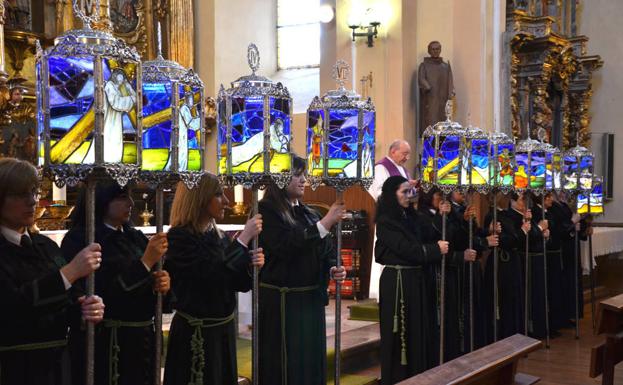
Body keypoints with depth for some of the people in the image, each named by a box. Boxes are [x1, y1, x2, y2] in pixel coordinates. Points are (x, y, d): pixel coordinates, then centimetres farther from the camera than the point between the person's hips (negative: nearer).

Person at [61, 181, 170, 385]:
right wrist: (147, 262, -21)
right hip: (102, 344, -6)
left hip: (142, 338, 6)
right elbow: (103, 294, -20)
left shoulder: (136, 237, 9)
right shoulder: (79, 240, -10)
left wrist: (163, 283, -10)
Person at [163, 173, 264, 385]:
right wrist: (244, 237, -22)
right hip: (195, 333, -7)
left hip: (224, 329, 7)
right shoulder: (179, 237, -15)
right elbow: (213, 274, -27)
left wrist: (250, 265, -10)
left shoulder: (219, 236, 7)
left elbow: (237, 284, 11)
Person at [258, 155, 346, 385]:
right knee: (284, 366, 0)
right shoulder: (266, 211, -9)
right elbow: (287, 246, -23)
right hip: (281, 301, -7)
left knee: (311, 362, 14)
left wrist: (333, 269, -7)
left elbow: (326, 251, 15)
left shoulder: (310, 214, 12)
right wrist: (325, 223, -22)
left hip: (311, 299, 7)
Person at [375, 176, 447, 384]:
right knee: (401, 332, 0)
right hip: (397, 281, -8)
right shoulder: (385, 222, -11)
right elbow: (406, 249, -16)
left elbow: (418, 245, 10)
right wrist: (436, 249, -9)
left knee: (419, 329, 11)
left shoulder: (410, 216, 12)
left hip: (416, 279, 8)